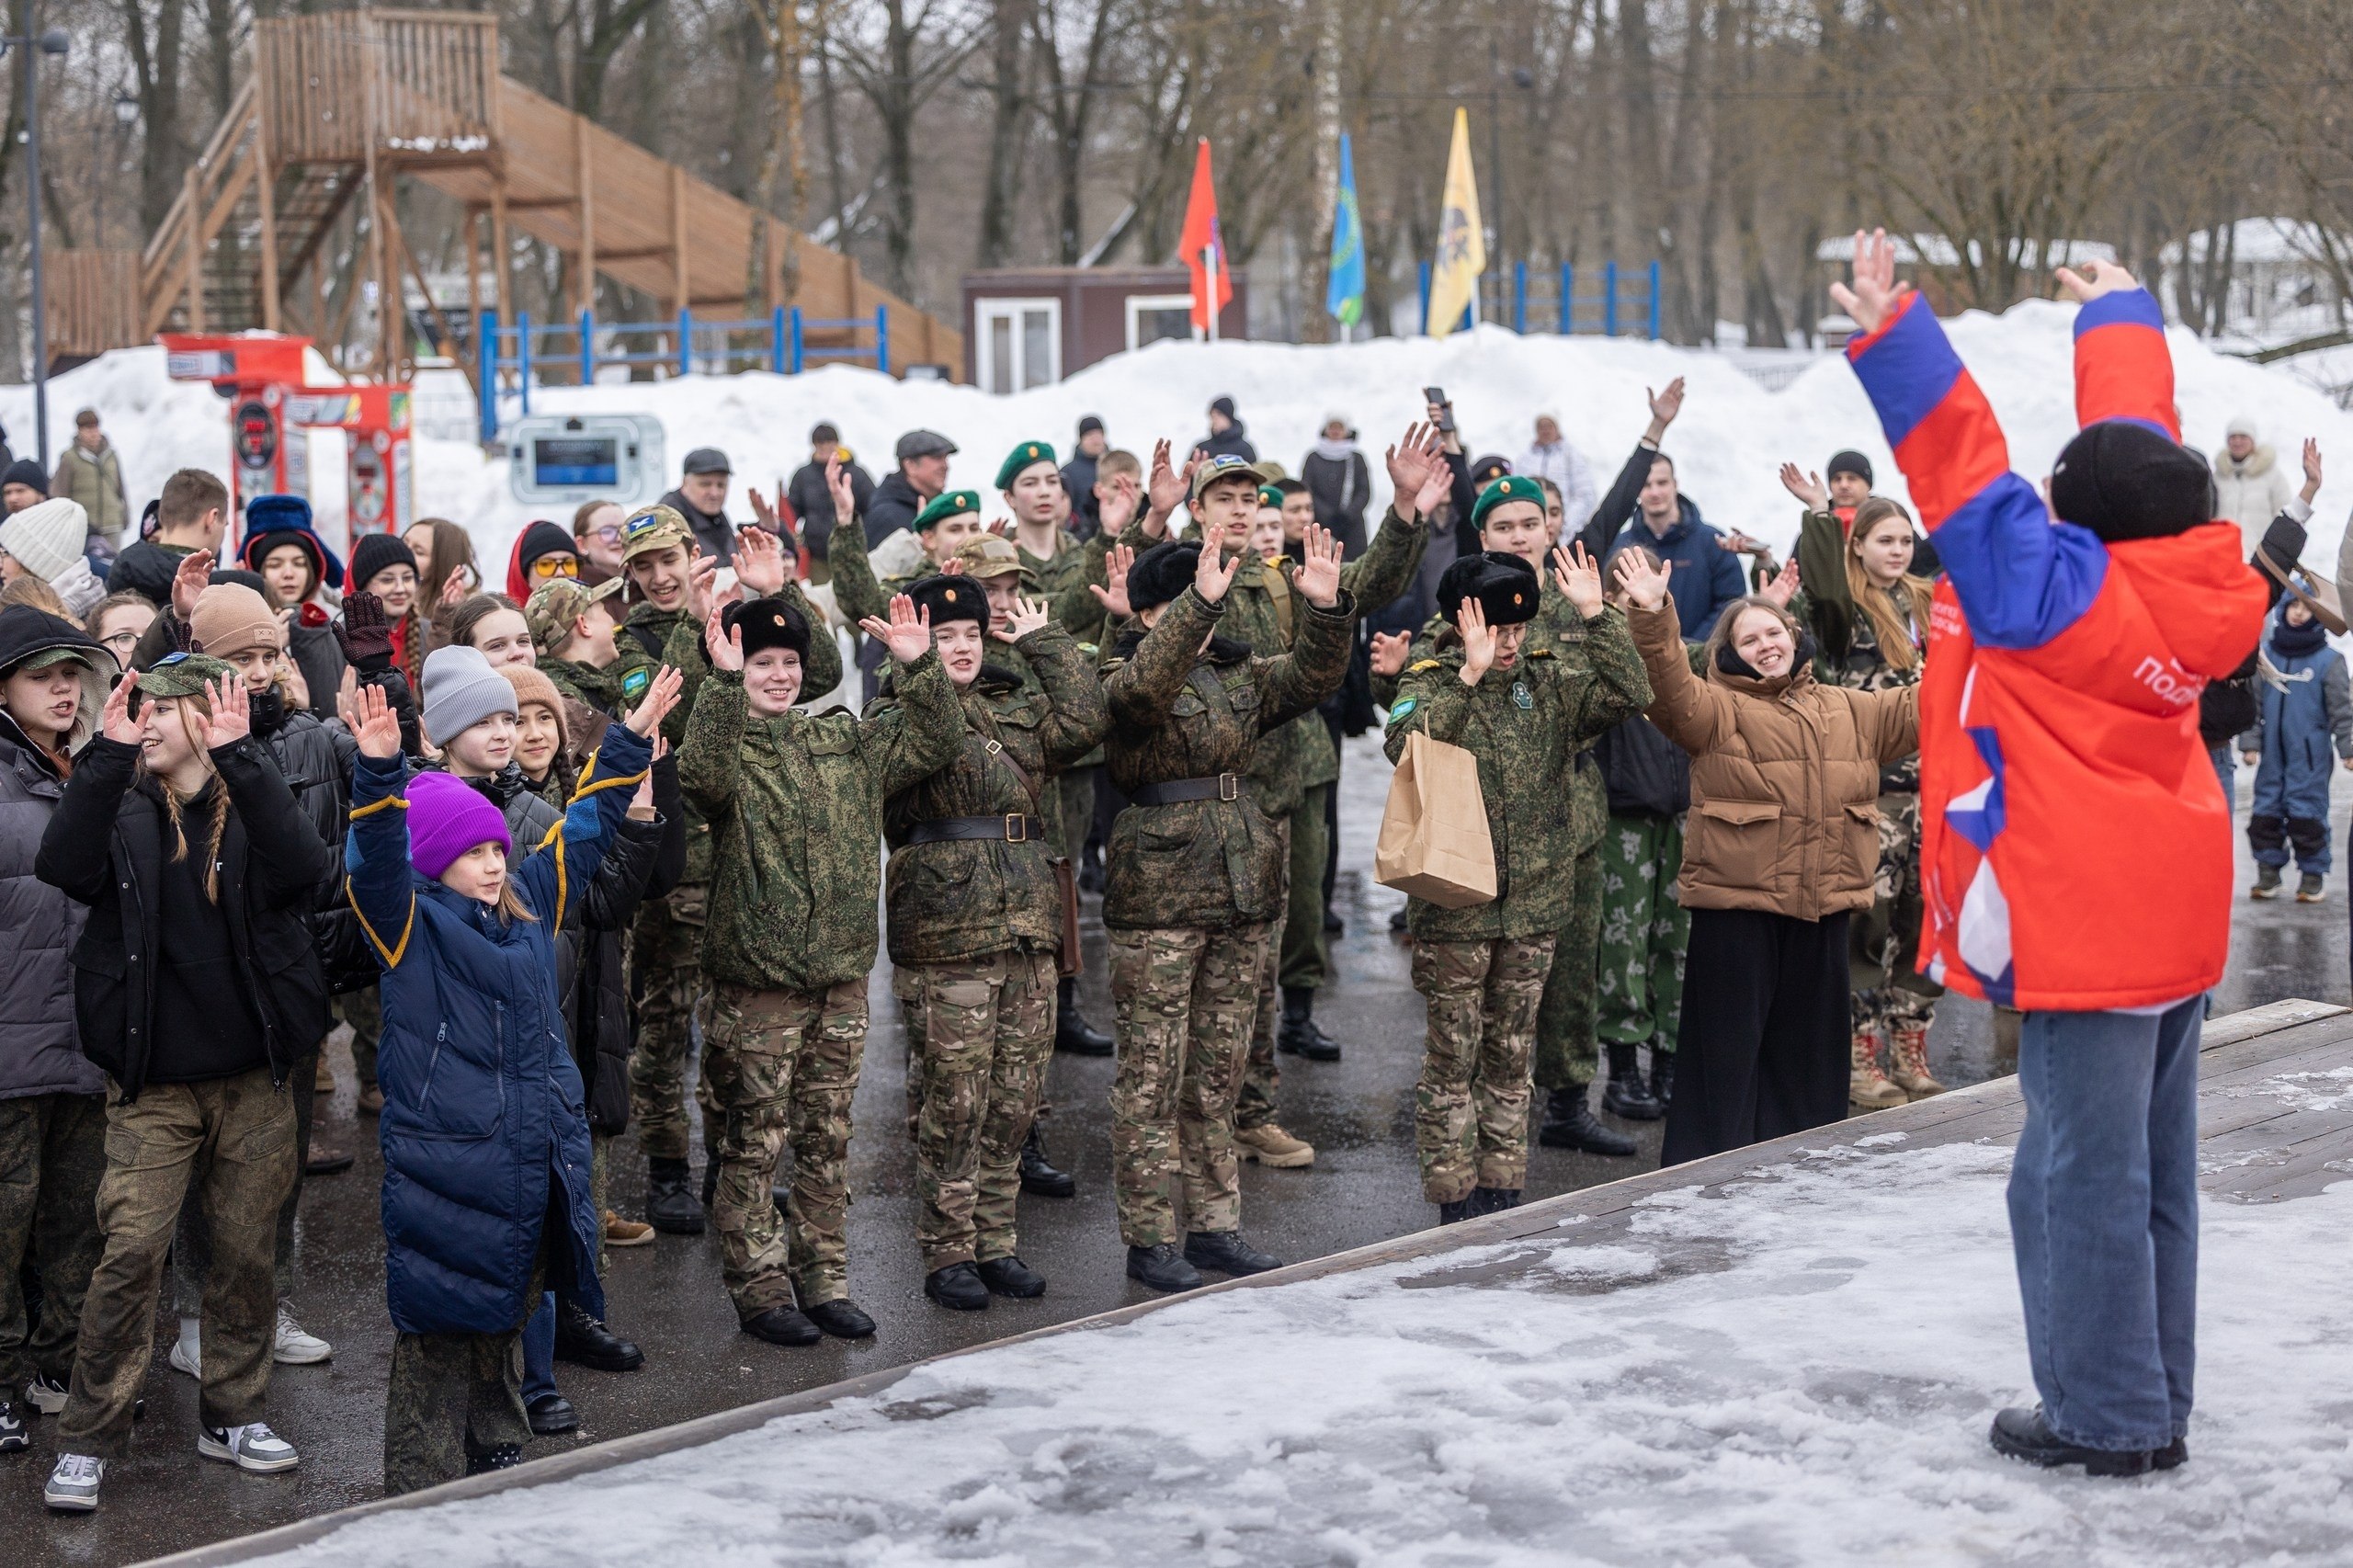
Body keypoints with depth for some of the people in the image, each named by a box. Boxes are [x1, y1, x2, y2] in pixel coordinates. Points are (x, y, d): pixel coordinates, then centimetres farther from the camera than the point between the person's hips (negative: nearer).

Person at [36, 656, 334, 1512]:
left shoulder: (253, 807, 3)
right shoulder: (124, 812, 4)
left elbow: (304, 871, -20)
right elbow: (63, 866, -17)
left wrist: (240, 758, -27)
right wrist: (106, 753, -25)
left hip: (252, 1079, 1)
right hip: (153, 1084, -1)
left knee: (247, 1250, 8)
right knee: (131, 1252, -7)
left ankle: (233, 1414, 24)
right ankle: (88, 1439, 2)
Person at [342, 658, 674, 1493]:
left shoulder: (529, 905, 12)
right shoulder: (410, 922, -6)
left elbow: (583, 831, 20)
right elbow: (377, 860, -24)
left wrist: (631, 741, 18)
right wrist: (378, 773, -39)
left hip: (534, 1169, 6)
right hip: (443, 1168, -6)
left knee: (504, 1323, 18)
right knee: (438, 1338, -1)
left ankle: (499, 1461, 30)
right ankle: (420, 1497, 6)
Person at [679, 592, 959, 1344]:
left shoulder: (844, 743, 10)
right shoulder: (727, 744, -6)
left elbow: (932, 742, 7)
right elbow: (702, 776, -29)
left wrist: (921, 667, -7)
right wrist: (725, 682, -38)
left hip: (841, 975, 5)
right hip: (757, 981, -5)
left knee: (828, 1140, 13)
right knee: (755, 1143, 2)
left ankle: (824, 1279, 23)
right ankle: (759, 1289, 12)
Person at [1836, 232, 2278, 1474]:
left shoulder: (2055, 593, -15)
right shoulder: (2171, 575, 5)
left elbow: (1965, 473, -17)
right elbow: (2143, 443, 19)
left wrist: (1891, 337, -17)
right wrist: (2118, 318, 33)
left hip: (2090, 936, -9)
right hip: (2170, 922, 9)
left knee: (2083, 1180, -1)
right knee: (2150, 1176, 15)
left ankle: (2110, 1419, 5)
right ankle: (2151, 1402, 24)